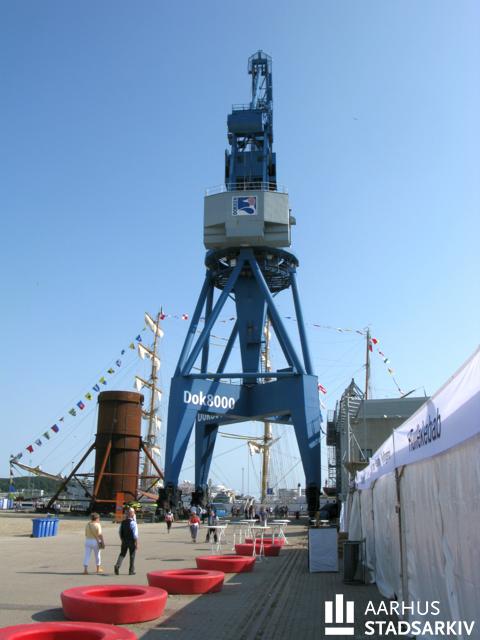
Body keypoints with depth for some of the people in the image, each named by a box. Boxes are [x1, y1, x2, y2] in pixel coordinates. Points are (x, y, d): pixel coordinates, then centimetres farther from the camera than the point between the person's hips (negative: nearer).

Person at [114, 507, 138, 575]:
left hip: (124, 541, 5)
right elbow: (135, 534, -18)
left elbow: (120, 532, 11)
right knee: (132, 556, 7)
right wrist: (136, 543, -12)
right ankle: (131, 571, 13)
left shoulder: (123, 522, 3)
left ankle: (117, 565, -11)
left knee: (122, 554, 13)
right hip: (131, 541, -5)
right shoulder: (133, 522, -15)